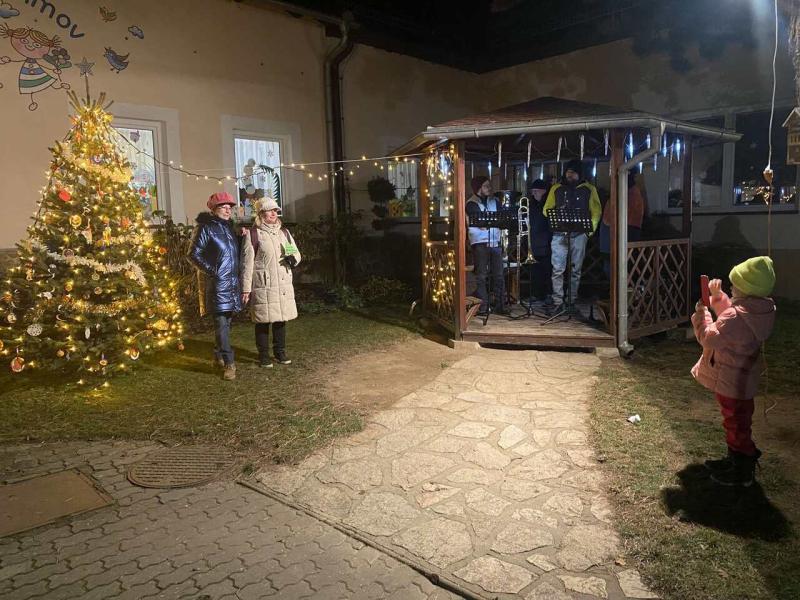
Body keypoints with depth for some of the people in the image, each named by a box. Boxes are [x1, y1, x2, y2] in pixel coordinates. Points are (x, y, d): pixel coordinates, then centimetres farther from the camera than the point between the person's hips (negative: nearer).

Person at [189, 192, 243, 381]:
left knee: (226, 320, 12)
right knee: (221, 322, -9)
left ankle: (218, 355, 26)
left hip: (233, 280, 7)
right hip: (217, 282, -7)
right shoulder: (206, 228, -5)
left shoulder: (229, 226, 16)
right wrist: (211, 270, -12)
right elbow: (194, 254, -6)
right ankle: (228, 363, -9)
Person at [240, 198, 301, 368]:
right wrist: (246, 288, -9)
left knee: (281, 319, 11)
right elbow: (247, 263, -7)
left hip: (283, 285, 5)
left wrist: (293, 258, -6)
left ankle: (280, 352, 25)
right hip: (263, 286, -5)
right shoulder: (253, 234, -6)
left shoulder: (284, 232, 11)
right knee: (263, 321, 2)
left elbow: (296, 252, 19)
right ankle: (263, 355, 15)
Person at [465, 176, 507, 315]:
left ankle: (500, 305, 9)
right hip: (480, 243, -5)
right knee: (481, 276, -4)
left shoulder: (495, 201, 17)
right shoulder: (471, 204, 0)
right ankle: (482, 307, 0)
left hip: (495, 242, 5)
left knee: (498, 275, 3)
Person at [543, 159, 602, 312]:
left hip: (579, 235, 0)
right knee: (558, 270, -8)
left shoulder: (589, 189, 10)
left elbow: (596, 211, 10)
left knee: (576, 270, 4)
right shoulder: (556, 189, 12)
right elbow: (546, 209, 12)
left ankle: (571, 301, 12)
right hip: (559, 234, 0)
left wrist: (590, 229, -3)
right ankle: (558, 302, -5)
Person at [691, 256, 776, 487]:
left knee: (736, 424, 6)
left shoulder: (737, 317, -32)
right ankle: (735, 459, 40)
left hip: (730, 380, -9)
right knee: (737, 421, 23)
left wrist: (701, 313, -12)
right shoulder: (760, 309, -2)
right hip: (742, 378, 9)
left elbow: (709, 337, -24)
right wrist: (717, 296, 5)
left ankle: (742, 472, 21)